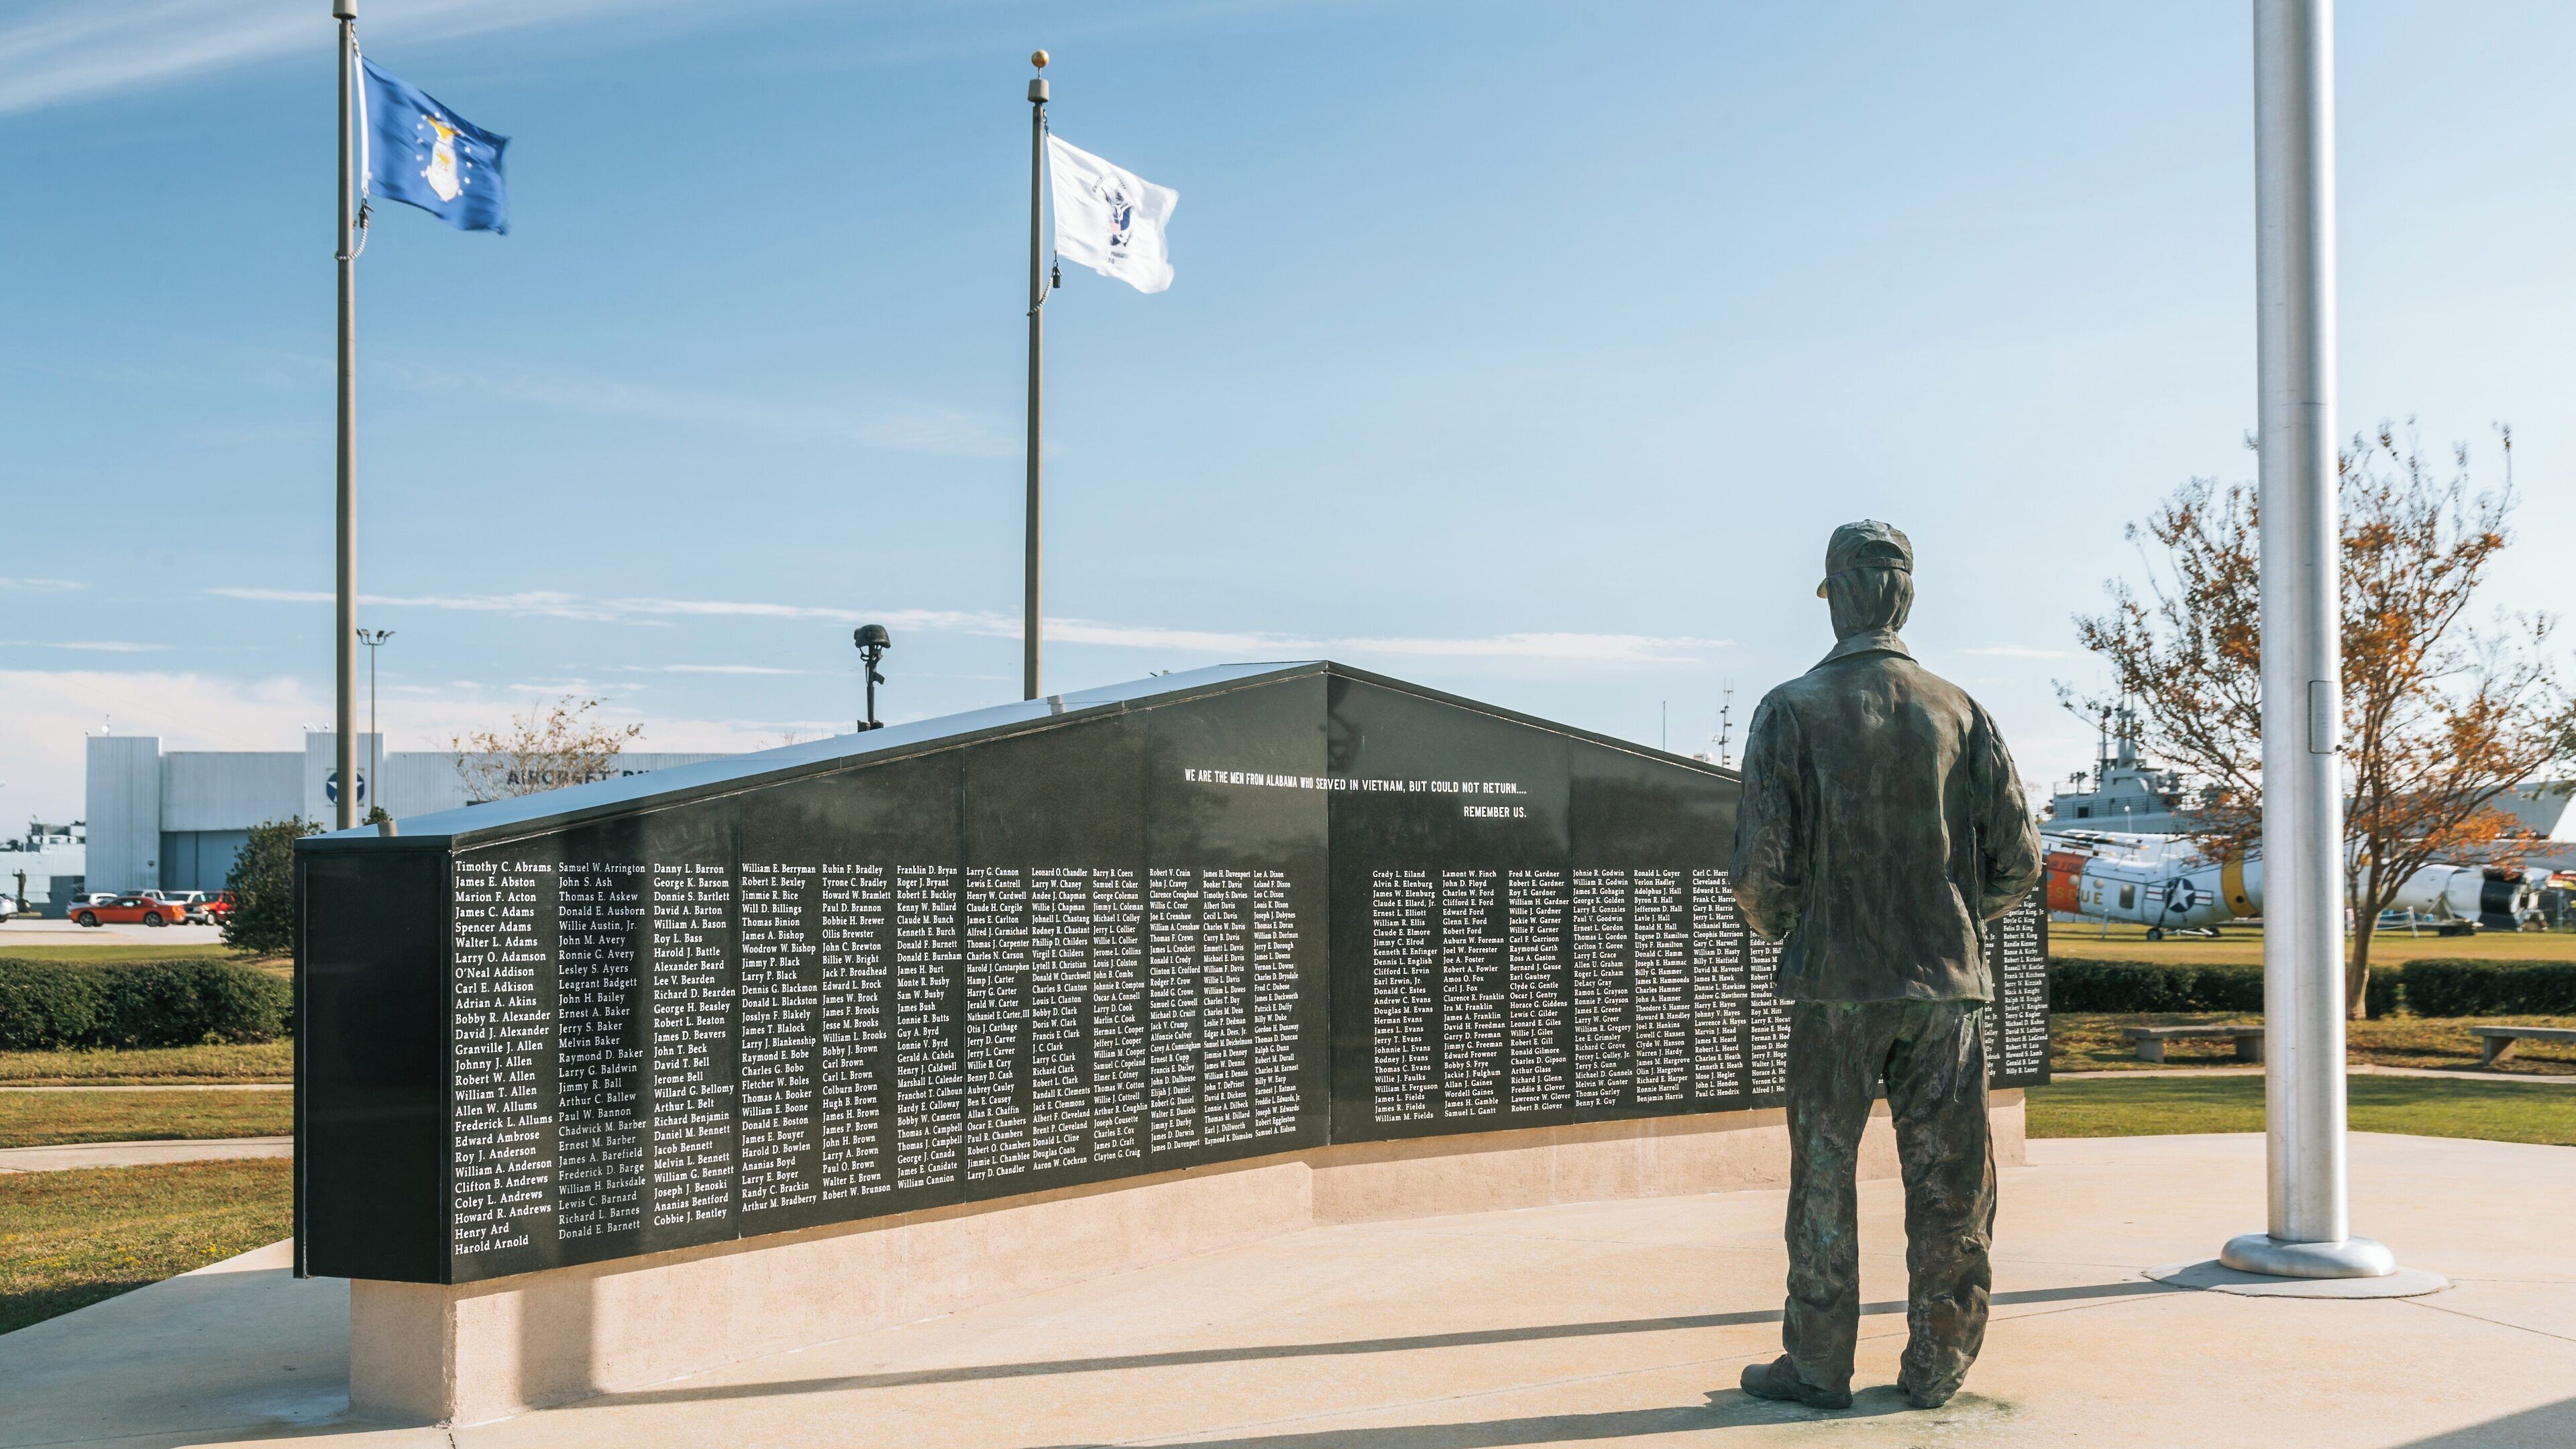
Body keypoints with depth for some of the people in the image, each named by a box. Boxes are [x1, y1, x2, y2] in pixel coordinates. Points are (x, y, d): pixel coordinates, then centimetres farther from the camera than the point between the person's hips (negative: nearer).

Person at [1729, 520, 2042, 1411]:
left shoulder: (1793, 710, -5)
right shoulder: (1957, 711, 2)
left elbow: (1765, 866, -9)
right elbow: (2017, 857, 3)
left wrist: (1778, 927, 12)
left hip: (1836, 982, -2)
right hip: (1948, 982, 2)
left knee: (1824, 1180, 6)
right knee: (1948, 1181, 9)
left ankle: (1817, 1366, 11)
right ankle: (1938, 1365, 14)